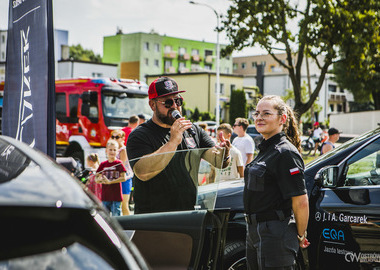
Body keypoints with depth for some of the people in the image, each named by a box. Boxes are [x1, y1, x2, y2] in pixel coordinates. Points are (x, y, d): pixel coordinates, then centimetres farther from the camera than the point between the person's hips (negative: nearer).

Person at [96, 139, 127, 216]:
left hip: (116, 196, -4)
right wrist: (100, 180, -13)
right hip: (105, 196, 4)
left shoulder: (119, 163, -2)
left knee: (115, 216, -3)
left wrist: (110, 181, -13)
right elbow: (96, 179, 11)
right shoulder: (103, 164, 8)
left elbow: (123, 178, -9)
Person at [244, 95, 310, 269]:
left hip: (276, 234, -10)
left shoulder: (285, 153, -17)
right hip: (255, 232, 10)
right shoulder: (265, 150, 13)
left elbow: (301, 202, -20)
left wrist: (300, 236, -11)